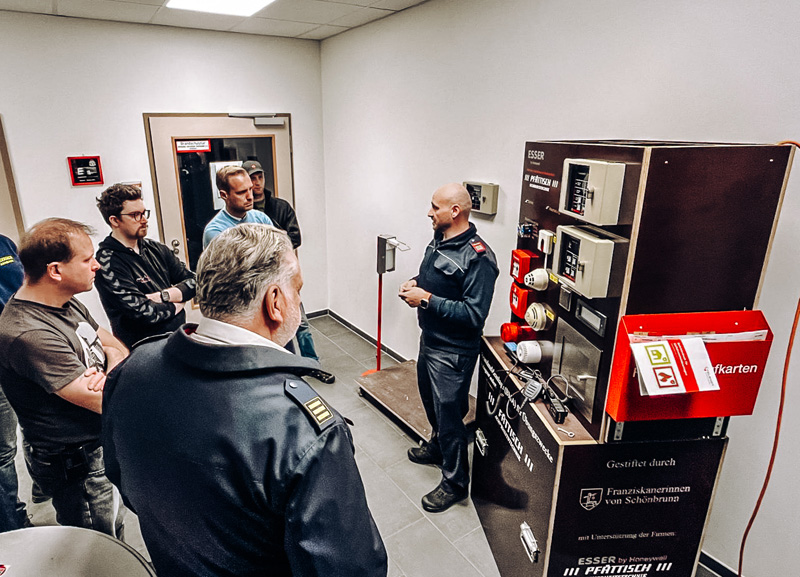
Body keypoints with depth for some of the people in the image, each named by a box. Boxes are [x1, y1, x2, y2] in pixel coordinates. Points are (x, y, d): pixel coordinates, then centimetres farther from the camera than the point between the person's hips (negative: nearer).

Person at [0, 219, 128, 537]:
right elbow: (105, 402, -30)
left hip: (104, 442, 8)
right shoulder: (29, 334, -30)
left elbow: (114, 344, 9)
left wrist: (113, 363, -15)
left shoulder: (67, 303, 0)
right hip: (77, 467, -8)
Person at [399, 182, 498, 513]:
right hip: (429, 339, 9)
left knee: (449, 414, 5)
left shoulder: (478, 258, -25)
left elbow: (474, 314, -29)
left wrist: (427, 299, -27)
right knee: (431, 402, 27)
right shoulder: (439, 241, 4)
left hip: (452, 352, -9)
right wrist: (415, 284, -1)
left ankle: (455, 483, 25)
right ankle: (437, 447, 53)